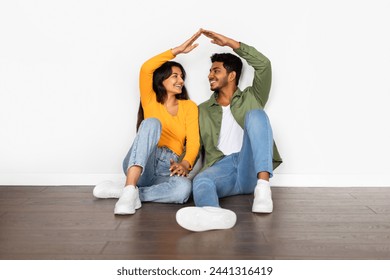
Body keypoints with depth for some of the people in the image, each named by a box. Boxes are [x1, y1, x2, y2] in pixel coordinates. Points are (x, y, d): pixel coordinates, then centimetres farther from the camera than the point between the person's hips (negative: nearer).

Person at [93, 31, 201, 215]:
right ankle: (130, 189, -43)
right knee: (152, 122, -32)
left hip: (167, 169, 1)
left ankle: (122, 191, -25)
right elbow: (146, 69, -5)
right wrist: (177, 50, -3)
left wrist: (185, 164, -20)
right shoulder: (150, 101, 13)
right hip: (139, 164, -1)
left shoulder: (189, 106, 15)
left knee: (184, 188, -37)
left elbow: (193, 141, 0)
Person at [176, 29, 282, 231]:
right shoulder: (203, 110, 25)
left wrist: (230, 42, 6)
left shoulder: (251, 98, 20)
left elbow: (264, 65, 5)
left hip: (250, 170, -1)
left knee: (255, 115, -24)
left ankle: (263, 185, -41)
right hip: (221, 168, 1)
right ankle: (214, 213, -72)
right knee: (200, 181, -35)